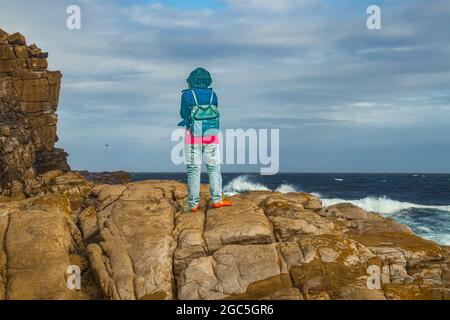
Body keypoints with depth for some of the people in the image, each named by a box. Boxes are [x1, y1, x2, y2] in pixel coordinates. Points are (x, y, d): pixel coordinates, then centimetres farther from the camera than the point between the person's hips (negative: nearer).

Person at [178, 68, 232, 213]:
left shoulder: (187, 95, -5)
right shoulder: (212, 94, 2)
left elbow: (183, 114, 6)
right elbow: (214, 113, 11)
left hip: (193, 137, -1)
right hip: (211, 136, 2)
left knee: (193, 170, 3)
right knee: (214, 168, 11)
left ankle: (194, 204, 3)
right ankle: (217, 199, 8)